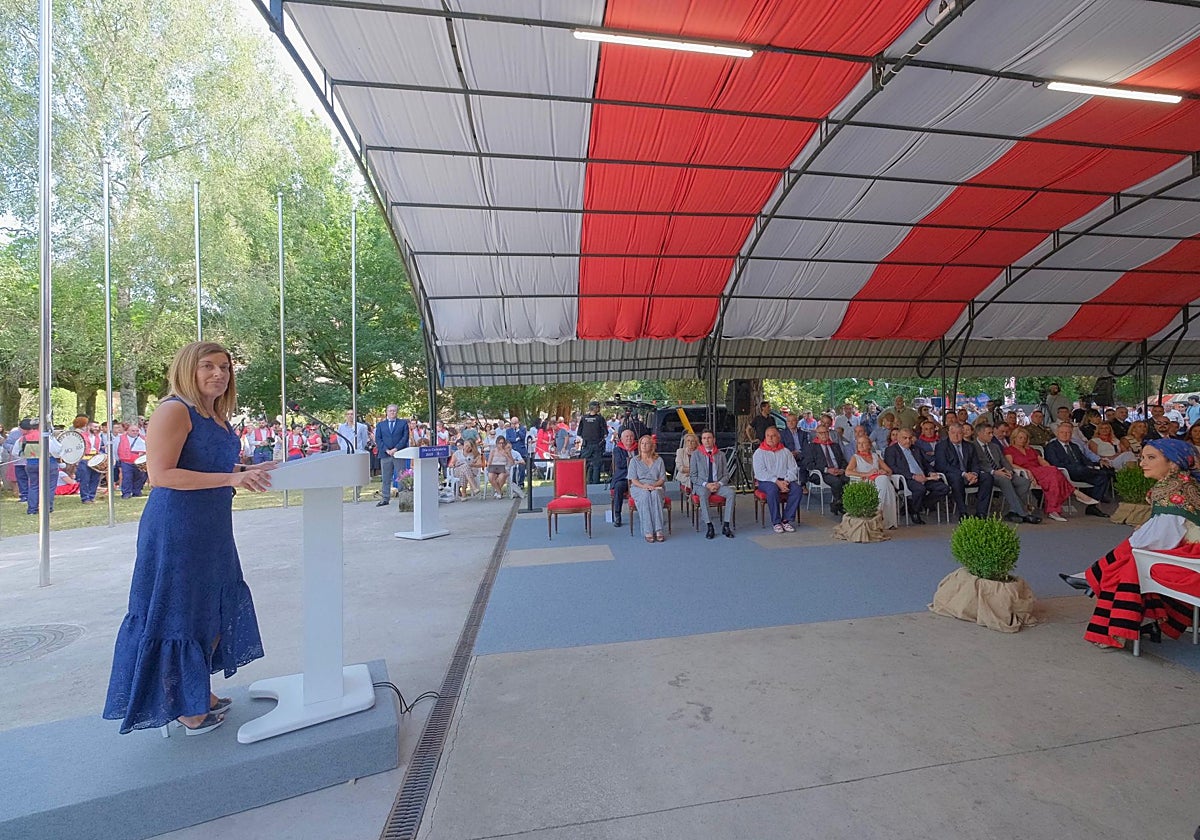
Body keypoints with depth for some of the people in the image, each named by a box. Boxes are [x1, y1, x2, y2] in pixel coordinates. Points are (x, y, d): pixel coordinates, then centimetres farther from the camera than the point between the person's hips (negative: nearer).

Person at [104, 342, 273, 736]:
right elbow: (161, 474, -22)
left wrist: (248, 471, 8)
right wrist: (231, 478, -28)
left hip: (213, 530, 9)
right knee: (178, 612, 4)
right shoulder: (174, 410, -14)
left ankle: (199, 692, 33)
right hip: (176, 529, -9)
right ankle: (182, 707, 21)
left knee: (216, 607, 16)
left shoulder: (218, 418, 12)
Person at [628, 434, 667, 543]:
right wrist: (643, 486, -17)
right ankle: (647, 532, -39)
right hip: (638, 488, -1)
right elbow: (633, 480, 2)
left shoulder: (659, 460, 16)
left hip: (655, 487, 1)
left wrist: (654, 485, -12)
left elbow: (662, 478, 9)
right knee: (645, 495, -37)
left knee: (655, 495, -36)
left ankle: (658, 530, -40)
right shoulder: (634, 460, 12)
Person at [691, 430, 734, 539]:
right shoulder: (696, 454, 5)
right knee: (703, 494, -36)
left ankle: (726, 525, -23)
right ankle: (709, 526, -32)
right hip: (701, 485, -2)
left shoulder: (721, 455, 11)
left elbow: (726, 475, 10)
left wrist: (719, 484, -12)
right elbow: (693, 476, 1)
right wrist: (706, 484, -14)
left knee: (730, 492, -28)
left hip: (718, 485, 2)